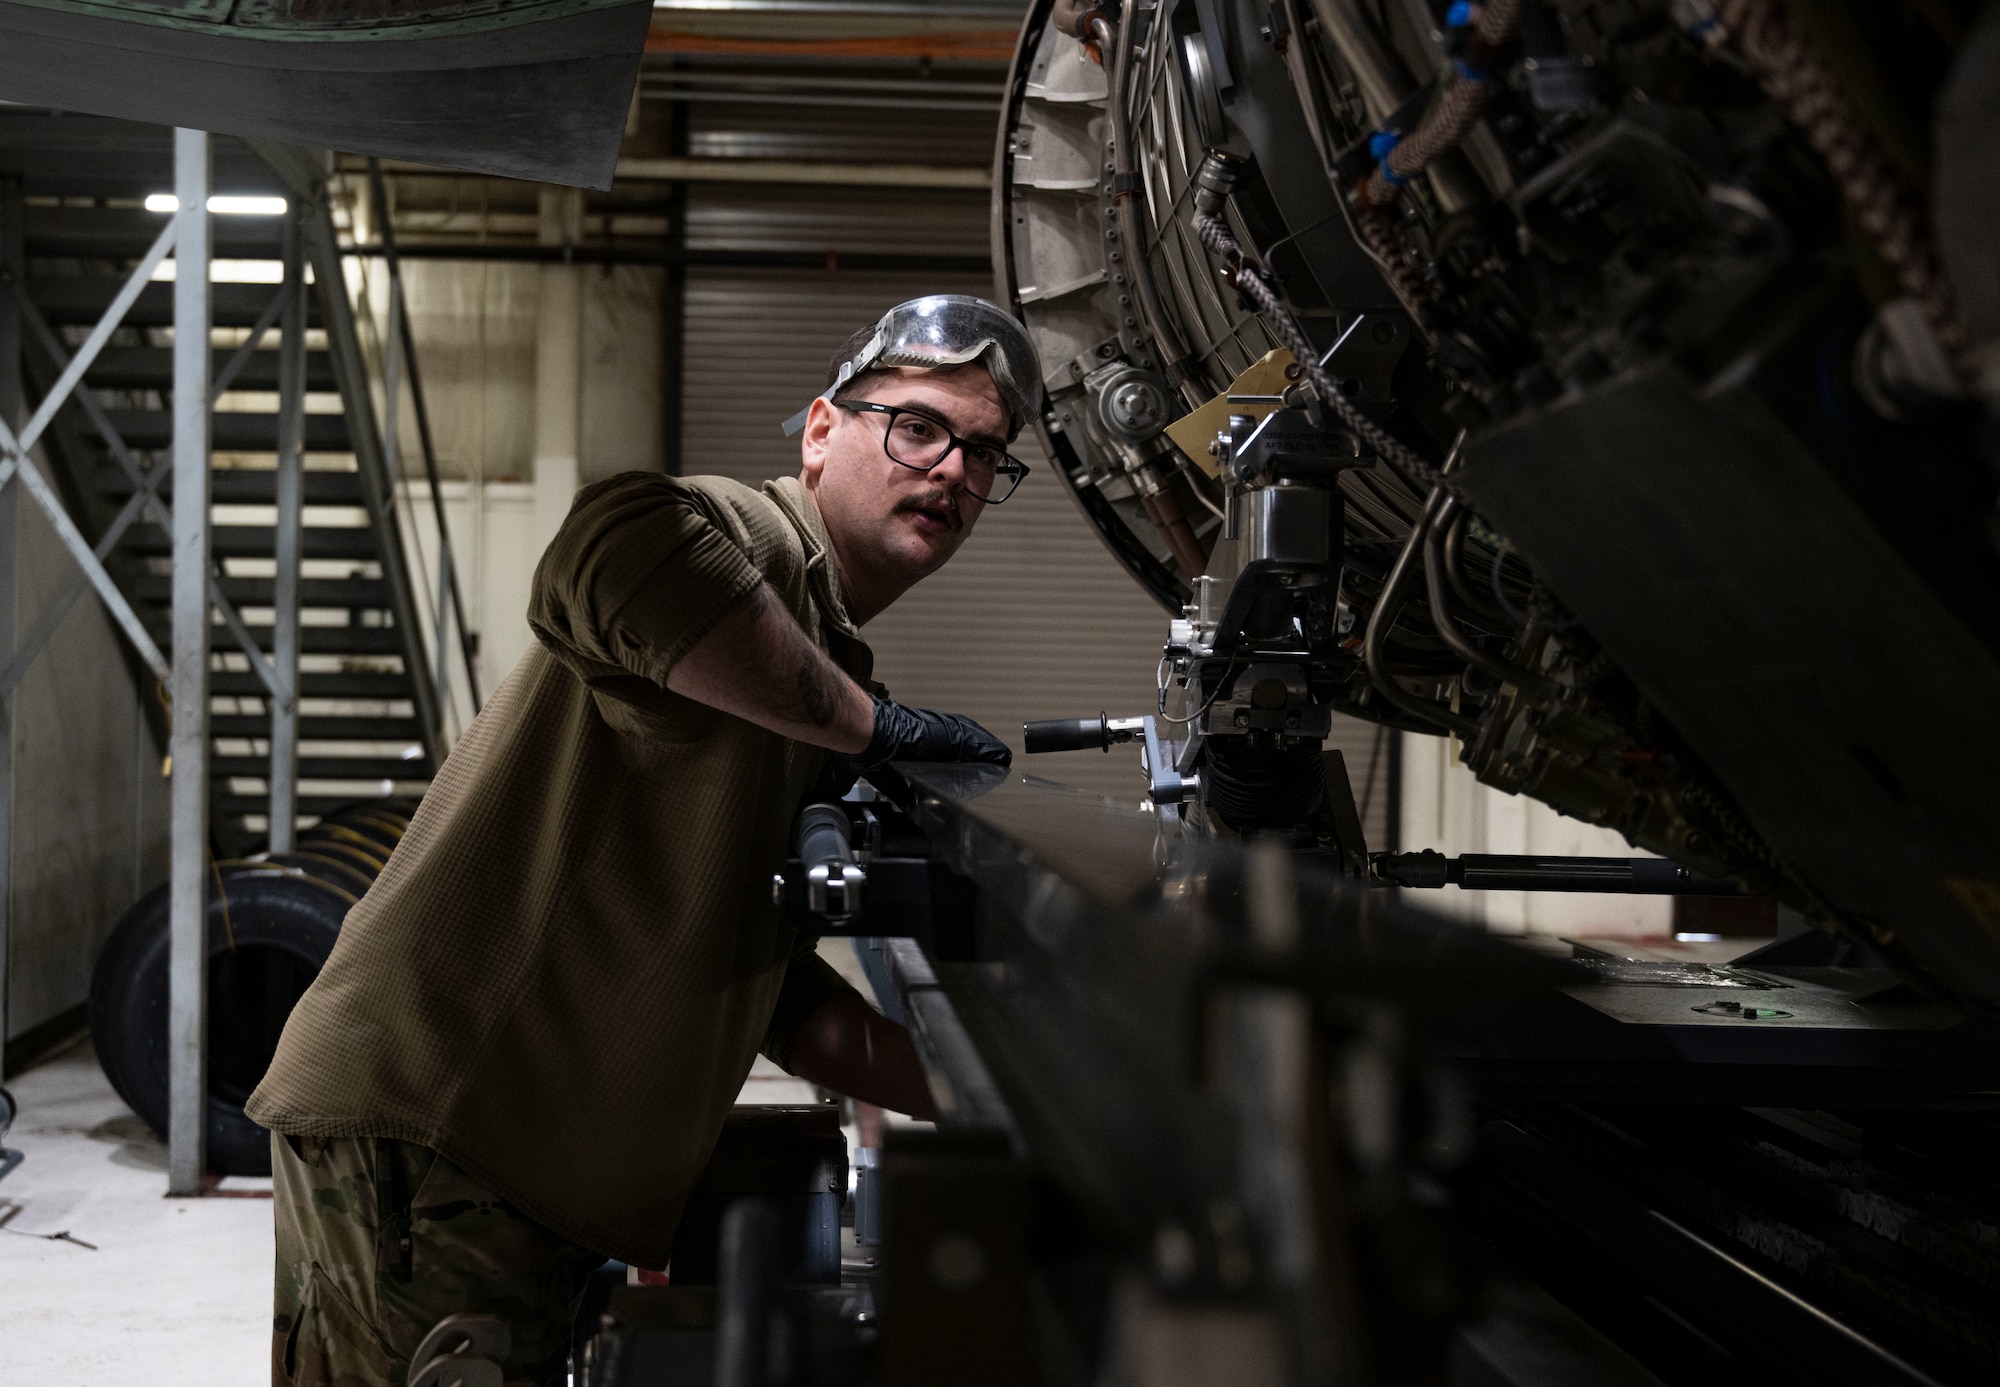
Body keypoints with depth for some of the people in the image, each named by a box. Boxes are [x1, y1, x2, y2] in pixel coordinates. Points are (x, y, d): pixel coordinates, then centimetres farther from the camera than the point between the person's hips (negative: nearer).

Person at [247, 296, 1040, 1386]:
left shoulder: (814, 684, 22)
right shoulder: (756, 541, -8)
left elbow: (787, 1002, 26)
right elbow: (618, 552, -36)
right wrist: (870, 727, -22)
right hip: (422, 1122, -10)